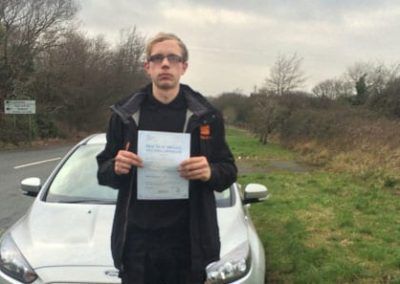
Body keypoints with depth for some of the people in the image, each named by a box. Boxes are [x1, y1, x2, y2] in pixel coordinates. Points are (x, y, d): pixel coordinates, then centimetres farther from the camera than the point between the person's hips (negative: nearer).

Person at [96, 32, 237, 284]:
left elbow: (229, 170, 7)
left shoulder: (205, 115, 2)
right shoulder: (125, 114, 5)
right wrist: (116, 168, -12)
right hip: (137, 239, 1)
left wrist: (210, 172, -16)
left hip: (188, 240, -1)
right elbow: (103, 171, 12)